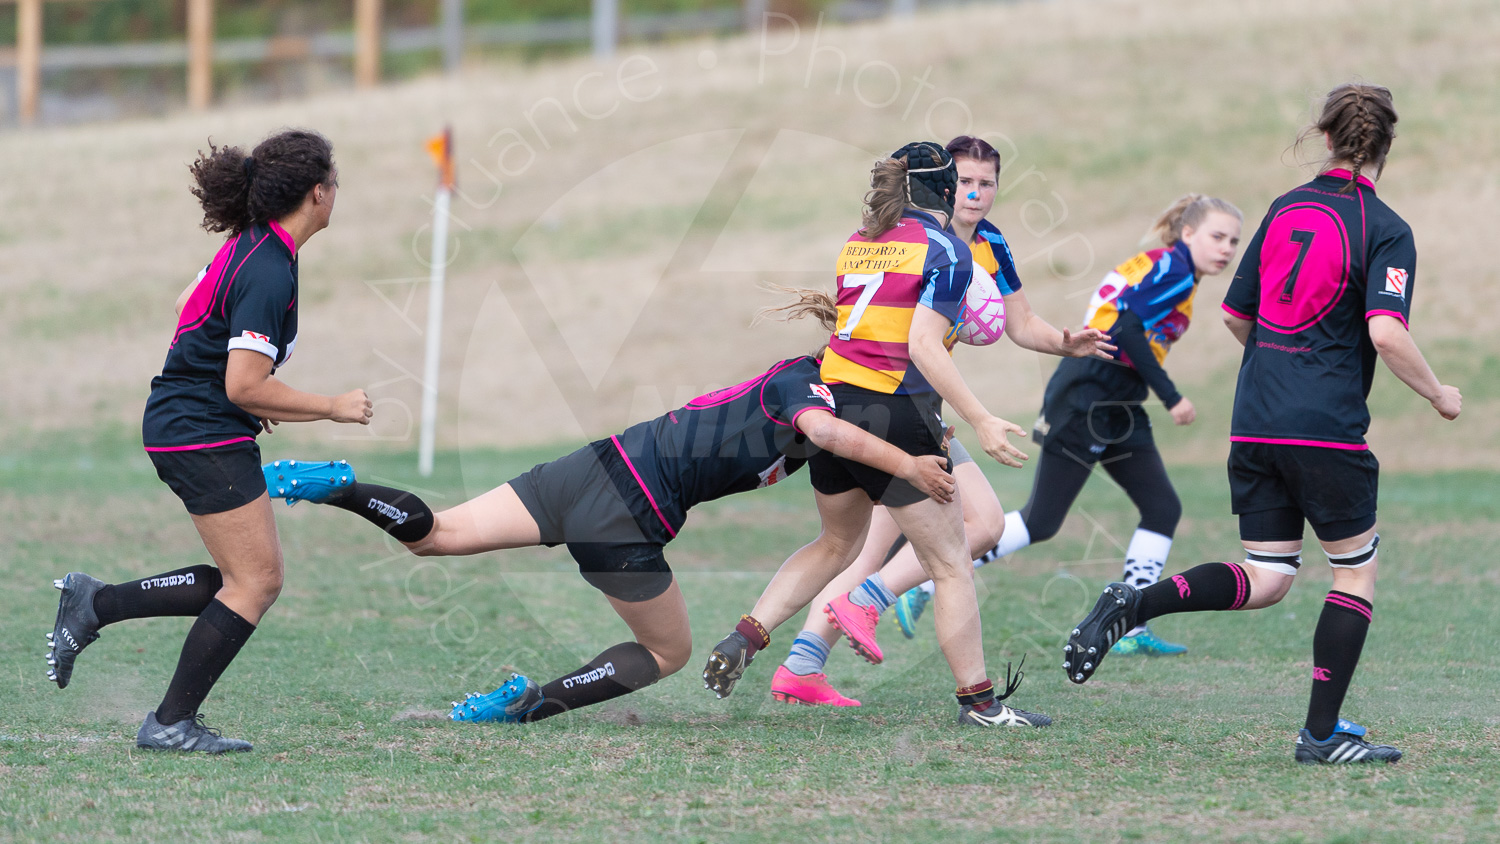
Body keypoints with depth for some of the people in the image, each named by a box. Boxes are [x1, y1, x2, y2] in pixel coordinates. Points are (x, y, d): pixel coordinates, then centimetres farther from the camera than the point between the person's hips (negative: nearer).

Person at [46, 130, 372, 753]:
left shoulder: (251, 245, 8)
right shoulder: (269, 274, -22)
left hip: (178, 419, 10)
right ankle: (172, 723, -2)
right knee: (256, 582, -6)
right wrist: (333, 408, -13)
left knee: (247, 580, 10)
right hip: (206, 437, -10)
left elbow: (188, 304, 23)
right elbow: (245, 387, -24)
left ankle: (95, 604, 12)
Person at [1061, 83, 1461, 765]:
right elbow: (1386, 333, -19)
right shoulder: (1385, 230, -7)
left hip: (1254, 422, 6)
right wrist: (1438, 395, -3)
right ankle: (1322, 734, 7)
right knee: (1356, 569, 10)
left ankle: (1135, 605, -13)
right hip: (1328, 428, -6)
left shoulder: (1284, 210, 11)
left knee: (1265, 580, 9)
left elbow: (1236, 314, 18)